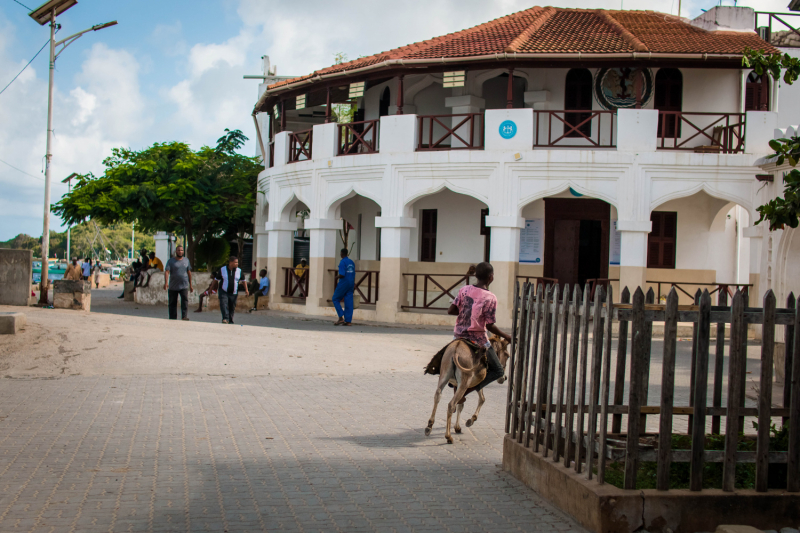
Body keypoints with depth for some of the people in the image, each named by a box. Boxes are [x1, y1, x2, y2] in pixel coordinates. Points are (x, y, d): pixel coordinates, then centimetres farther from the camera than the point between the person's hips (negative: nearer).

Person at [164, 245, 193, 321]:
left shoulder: (186, 260, 11)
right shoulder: (171, 261, 2)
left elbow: (189, 272, 16)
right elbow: (167, 271, -10)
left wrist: (190, 285, 16)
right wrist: (166, 282, -27)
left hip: (184, 286, 1)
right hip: (173, 286, 0)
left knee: (185, 300, -17)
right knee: (172, 303, 5)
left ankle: (184, 317, -25)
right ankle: (173, 319, 13)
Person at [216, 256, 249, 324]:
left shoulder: (239, 271, 2)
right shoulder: (222, 270, -2)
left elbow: (243, 281, 12)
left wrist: (246, 290, 3)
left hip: (233, 293, 2)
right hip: (223, 292, -2)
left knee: (232, 307, 6)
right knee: (223, 304, -21)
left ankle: (230, 321, 21)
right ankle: (225, 319, -27)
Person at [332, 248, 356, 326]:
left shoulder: (342, 262, -12)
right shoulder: (351, 262, 12)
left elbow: (342, 275, -20)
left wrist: (337, 277, 0)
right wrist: (354, 284, 22)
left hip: (343, 283, -7)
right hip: (351, 283, 7)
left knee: (335, 299, 4)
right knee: (349, 302, 5)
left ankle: (341, 317, -6)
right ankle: (348, 321, 2)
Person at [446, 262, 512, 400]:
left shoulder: (464, 290, -2)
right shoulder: (490, 298, -15)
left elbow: (450, 311, -2)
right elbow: (490, 326, -13)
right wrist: (507, 336, 0)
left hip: (458, 335, 5)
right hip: (478, 339, -5)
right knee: (497, 370, 9)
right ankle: (464, 391, -4)